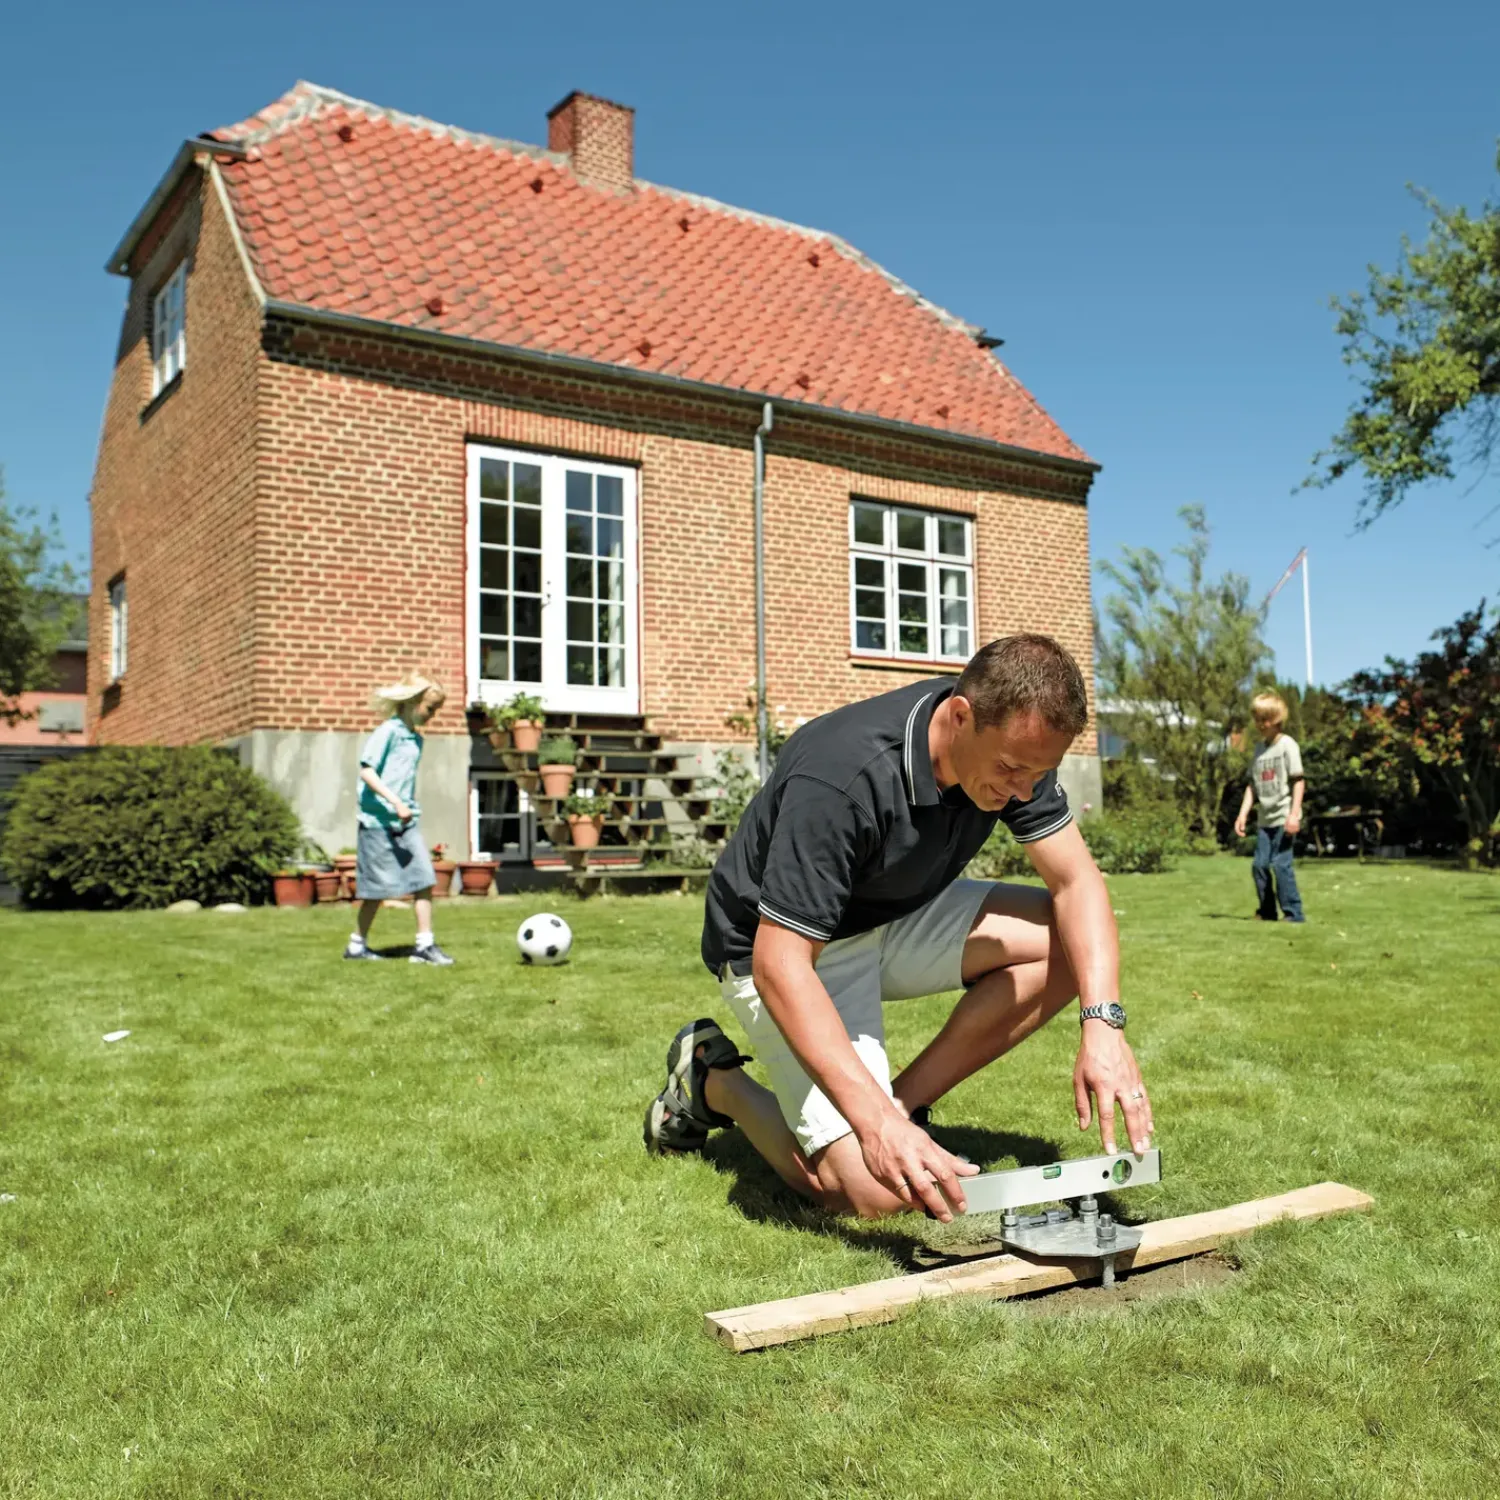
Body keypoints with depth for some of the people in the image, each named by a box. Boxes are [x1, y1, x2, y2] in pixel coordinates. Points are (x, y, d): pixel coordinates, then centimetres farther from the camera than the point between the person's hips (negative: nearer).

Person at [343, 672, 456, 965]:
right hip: (379, 821, -7)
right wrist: (395, 802, -22)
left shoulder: (416, 738, 14)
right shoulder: (388, 731, -10)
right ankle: (357, 944, 18)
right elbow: (366, 771, -16)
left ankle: (425, 944, 1)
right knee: (378, 889, 2)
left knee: (425, 880, -3)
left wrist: (409, 808, 13)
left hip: (407, 822, 7)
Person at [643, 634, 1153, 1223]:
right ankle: (713, 1080, 9)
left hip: (897, 917, 7)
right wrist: (875, 1122, -44)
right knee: (875, 1193, -17)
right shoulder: (843, 777, -36)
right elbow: (779, 965, -36)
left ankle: (904, 1102, -1)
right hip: (786, 948, -7)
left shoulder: (1015, 744, -14)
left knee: (1071, 941, -12)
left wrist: (1102, 1022, -28)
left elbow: (1076, 881, -11)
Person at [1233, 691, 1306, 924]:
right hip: (1265, 819, 7)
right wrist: (1243, 814, 8)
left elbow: (1299, 781, -9)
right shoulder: (1260, 749, 14)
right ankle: (1266, 912, 13)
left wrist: (1294, 814, -16)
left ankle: (1293, 913, -3)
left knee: (1281, 863, -11)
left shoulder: (1287, 745, -6)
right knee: (1260, 865, 3)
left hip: (1284, 818, -7)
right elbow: (1252, 784, 16)